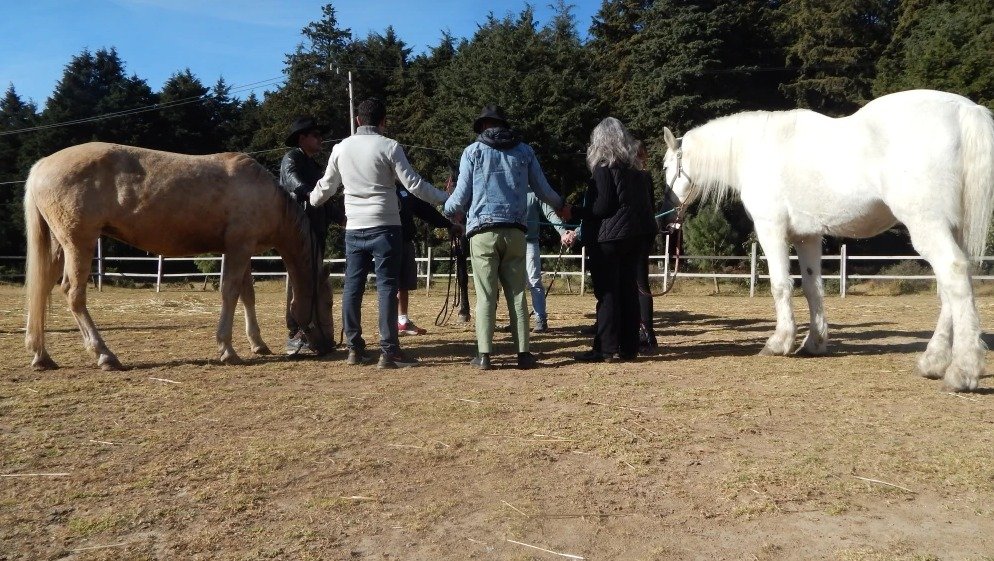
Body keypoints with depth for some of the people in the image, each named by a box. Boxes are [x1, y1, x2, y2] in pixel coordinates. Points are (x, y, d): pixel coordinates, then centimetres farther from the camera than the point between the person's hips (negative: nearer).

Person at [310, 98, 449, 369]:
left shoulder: (341, 148, 8)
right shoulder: (389, 147, -6)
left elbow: (326, 186, 17)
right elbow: (414, 184, -10)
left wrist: (309, 203, 36)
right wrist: (447, 198, -2)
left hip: (354, 228, 5)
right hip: (384, 227, -5)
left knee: (353, 286, 10)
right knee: (386, 286, -3)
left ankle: (355, 348, 16)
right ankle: (389, 351, -4)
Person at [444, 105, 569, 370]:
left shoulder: (473, 151, 6)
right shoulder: (524, 150, 12)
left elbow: (462, 196, 4)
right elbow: (542, 189, 15)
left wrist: (446, 209, 25)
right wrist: (561, 206, 35)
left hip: (483, 231, -2)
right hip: (515, 231, 2)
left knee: (486, 296, 1)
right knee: (517, 294, 7)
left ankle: (484, 355, 0)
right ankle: (523, 353, 6)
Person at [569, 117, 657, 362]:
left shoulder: (604, 167, -9)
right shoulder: (639, 167, 13)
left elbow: (602, 207, -17)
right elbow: (649, 203, 14)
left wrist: (573, 211, -6)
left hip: (609, 237, -7)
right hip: (637, 235, 7)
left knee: (607, 293, -4)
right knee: (629, 290, 10)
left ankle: (606, 349, -2)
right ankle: (629, 347, 15)